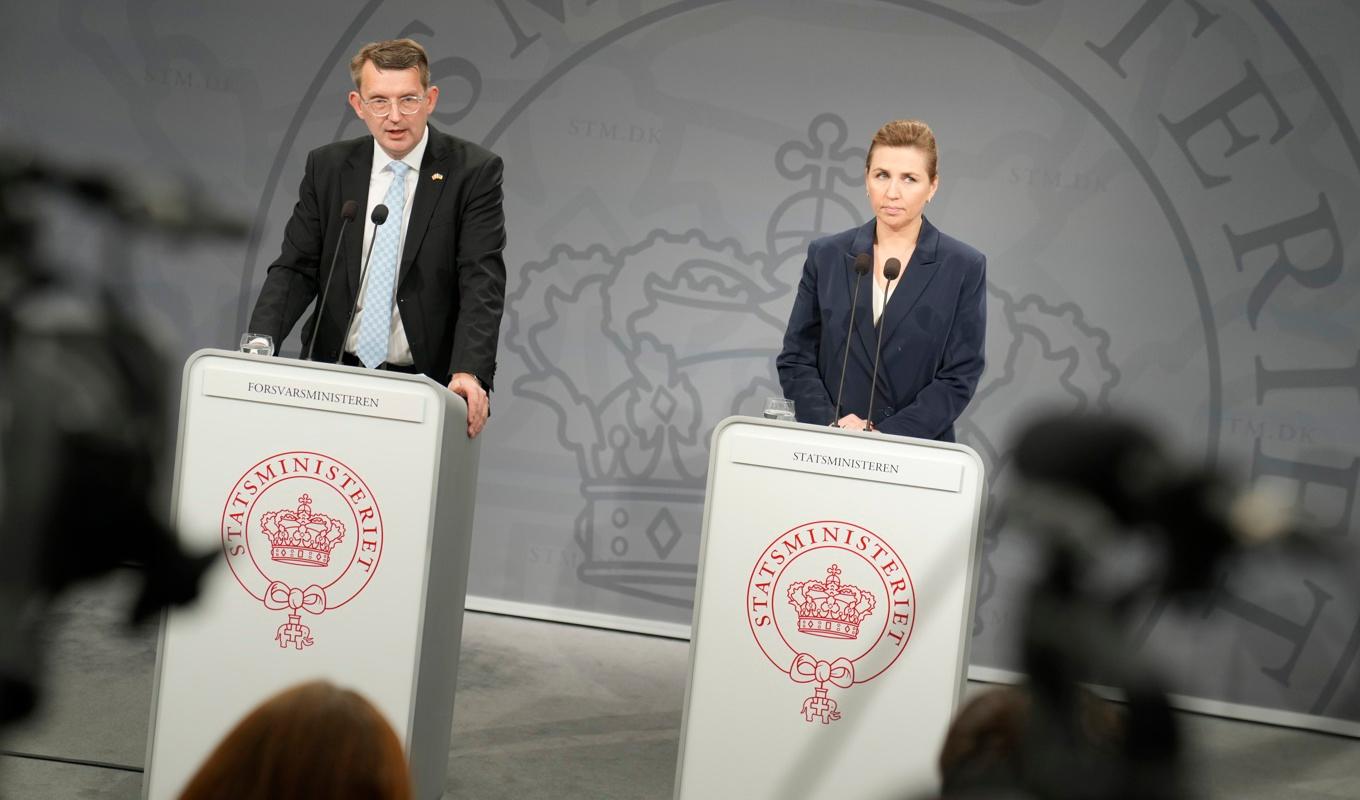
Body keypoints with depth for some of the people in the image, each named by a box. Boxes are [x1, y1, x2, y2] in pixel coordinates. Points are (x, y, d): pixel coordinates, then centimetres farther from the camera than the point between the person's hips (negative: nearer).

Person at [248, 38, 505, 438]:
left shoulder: (474, 171, -3)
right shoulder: (327, 167, 7)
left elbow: (482, 282, -11)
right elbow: (296, 268, 5)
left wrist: (469, 373, -26)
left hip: (428, 386, -2)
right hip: (334, 379, 2)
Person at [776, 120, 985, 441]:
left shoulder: (964, 268, -1)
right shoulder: (826, 256, 5)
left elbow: (959, 376, -5)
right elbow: (795, 358, 6)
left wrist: (884, 436, -15)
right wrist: (831, 425, -11)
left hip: (919, 451, -2)